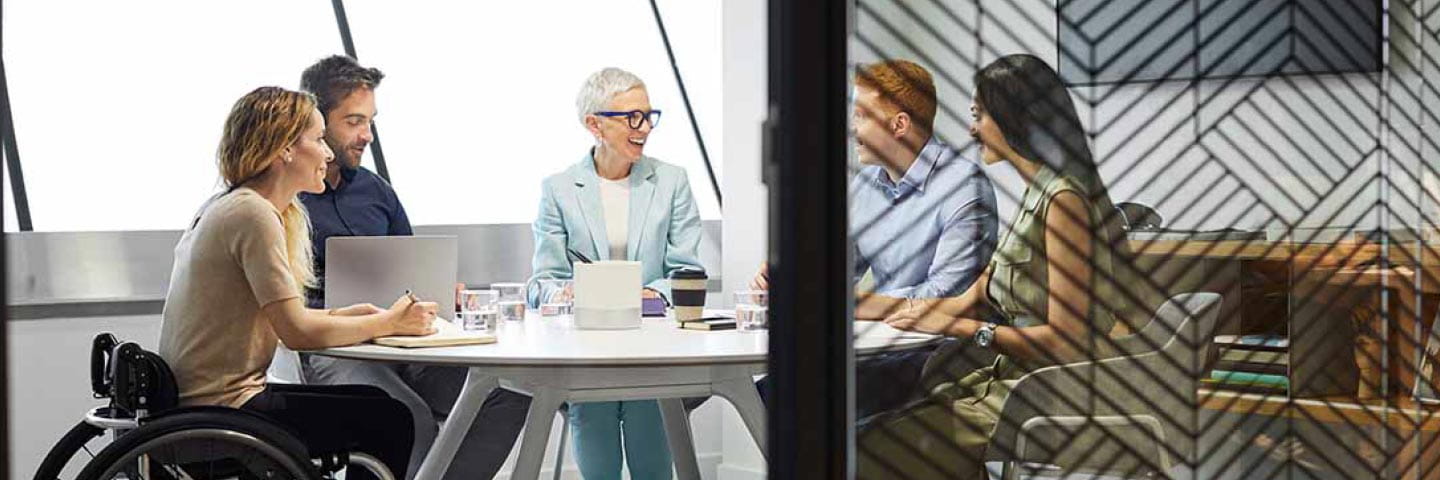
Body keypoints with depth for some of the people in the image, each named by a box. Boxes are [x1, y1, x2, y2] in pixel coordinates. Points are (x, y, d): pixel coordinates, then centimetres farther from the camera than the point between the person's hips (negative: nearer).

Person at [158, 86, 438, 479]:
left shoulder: (227, 206, 14)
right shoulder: (254, 214, -17)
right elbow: (297, 332, -20)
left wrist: (343, 315, 3)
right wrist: (389, 323, -10)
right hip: (223, 406, -10)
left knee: (374, 402, 16)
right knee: (387, 421, -7)